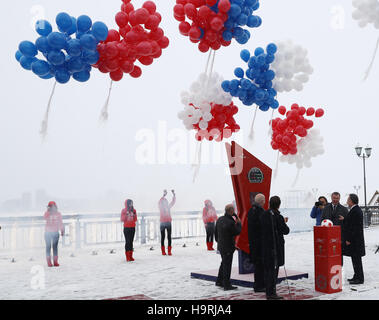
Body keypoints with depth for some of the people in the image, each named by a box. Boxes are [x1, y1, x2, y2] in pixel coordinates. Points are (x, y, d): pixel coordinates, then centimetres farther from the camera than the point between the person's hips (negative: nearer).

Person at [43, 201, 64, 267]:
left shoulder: (58, 214, 5)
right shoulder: (47, 213, -1)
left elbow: (60, 223, 9)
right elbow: (45, 217, -24)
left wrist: (62, 231, 4)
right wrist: (48, 211, -27)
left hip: (55, 233, 1)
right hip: (48, 232, -1)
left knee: (55, 247, 1)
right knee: (48, 247, -1)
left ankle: (55, 262, 3)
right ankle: (49, 262, 0)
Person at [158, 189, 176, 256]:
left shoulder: (168, 207, 12)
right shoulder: (161, 207, 2)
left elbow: (173, 201, 11)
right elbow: (160, 202, -16)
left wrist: (174, 194, -2)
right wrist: (164, 195, -25)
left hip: (169, 223, 3)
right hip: (163, 223, -3)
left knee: (169, 237, 2)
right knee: (163, 237, 0)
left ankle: (169, 251, 4)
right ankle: (163, 251, 2)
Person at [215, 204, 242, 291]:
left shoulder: (220, 219, 1)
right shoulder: (230, 222, -24)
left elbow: (216, 232, 11)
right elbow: (237, 232, -10)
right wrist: (239, 223, 5)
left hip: (220, 246, 8)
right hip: (228, 247, -8)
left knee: (224, 263, 22)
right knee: (227, 265, 1)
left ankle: (219, 281, 31)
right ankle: (227, 285, 7)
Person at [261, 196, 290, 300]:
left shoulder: (264, 215, 4)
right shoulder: (278, 217, -16)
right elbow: (286, 231, -10)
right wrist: (284, 223, 11)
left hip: (265, 245, 7)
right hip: (276, 246, -7)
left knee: (267, 269, 13)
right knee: (274, 269, -1)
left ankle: (268, 292, 20)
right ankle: (271, 293, 0)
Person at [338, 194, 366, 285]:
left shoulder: (356, 211, -19)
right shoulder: (355, 209, 13)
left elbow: (355, 227, -22)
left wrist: (349, 240, -20)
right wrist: (344, 219, 8)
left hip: (354, 240, -10)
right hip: (353, 239, 10)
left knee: (356, 259, -4)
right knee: (355, 258, 15)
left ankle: (359, 279, 2)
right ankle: (357, 276, 22)